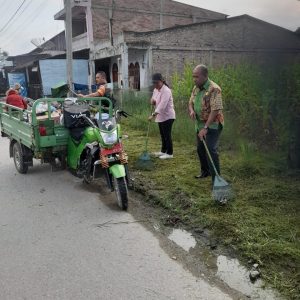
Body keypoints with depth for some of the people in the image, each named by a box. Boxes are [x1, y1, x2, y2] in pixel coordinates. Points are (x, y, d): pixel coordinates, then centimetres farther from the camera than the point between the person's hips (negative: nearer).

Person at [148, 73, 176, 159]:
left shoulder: (166, 91, -22)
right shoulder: (155, 90, 7)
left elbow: (162, 105, -30)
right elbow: (154, 99, 20)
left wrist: (153, 115, -35)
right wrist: (152, 101, -6)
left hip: (168, 116, -9)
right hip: (161, 116, 9)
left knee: (167, 135, -4)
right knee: (162, 135, 17)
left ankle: (169, 153, 7)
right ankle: (163, 151, 29)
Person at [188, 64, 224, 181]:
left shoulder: (214, 89, -21)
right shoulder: (196, 88, 5)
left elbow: (215, 110, -26)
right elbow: (191, 103, 14)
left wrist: (205, 127, -30)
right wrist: (191, 110, -11)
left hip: (212, 125, -8)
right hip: (200, 124, 8)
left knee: (211, 150, -13)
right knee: (200, 149, 17)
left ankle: (216, 178, -4)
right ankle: (205, 171, 36)